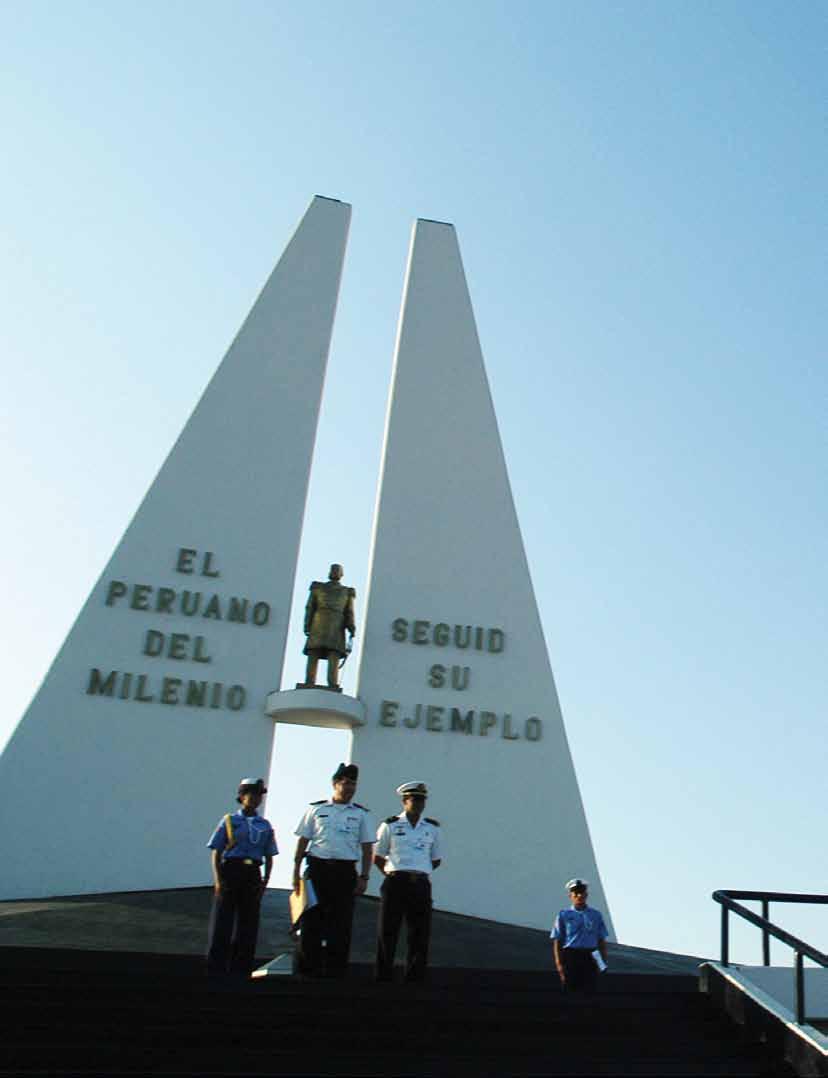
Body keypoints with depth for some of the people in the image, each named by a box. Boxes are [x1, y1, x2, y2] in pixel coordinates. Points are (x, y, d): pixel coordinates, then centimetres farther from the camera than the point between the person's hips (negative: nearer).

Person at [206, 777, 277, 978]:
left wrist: (265, 881, 1)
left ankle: (240, 969, 16)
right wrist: (218, 879, -10)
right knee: (222, 923, -1)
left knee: (248, 924, 6)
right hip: (229, 872, -3)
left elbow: (269, 857, 12)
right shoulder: (229, 821, 2)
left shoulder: (265, 826, 10)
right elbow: (216, 853, 0)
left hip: (252, 875, 3)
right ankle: (216, 969, 8)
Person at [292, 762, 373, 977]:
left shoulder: (361, 814, 10)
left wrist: (363, 877, -1)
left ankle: (335, 972, 9)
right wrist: (296, 872, 2)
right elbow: (303, 841, 9)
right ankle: (306, 969, 10)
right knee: (311, 921, 0)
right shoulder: (316, 809, 8)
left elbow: (367, 848, 9)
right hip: (317, 868, -1)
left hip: (345, 872, 1)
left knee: (341, 924, 1)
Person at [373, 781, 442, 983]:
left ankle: (415, 977, 12)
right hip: (395, 883, -2)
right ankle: (384, 976, 11)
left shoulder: (432, 828, 9)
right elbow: (377, 858, 8)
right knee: (387, 931, 1)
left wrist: (418, 873, 9)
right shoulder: (390, 826, 2)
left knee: (420, 932, 2)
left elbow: (436, 860, 17)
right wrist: (393, 875, 5)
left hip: (421, 885, 2)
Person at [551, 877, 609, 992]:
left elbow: (602, 940, 14)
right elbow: (557, 941, 3)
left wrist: (604, 961, 4)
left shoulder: (596, 915, 13)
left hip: (590, 958, 2)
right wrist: (559, 963, -6)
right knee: (570, 990, -2)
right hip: (570, 957, -2)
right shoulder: (563, 915, 6)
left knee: (589, 991, -2)